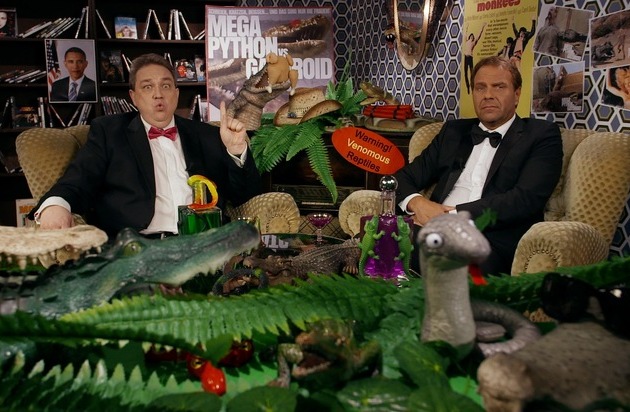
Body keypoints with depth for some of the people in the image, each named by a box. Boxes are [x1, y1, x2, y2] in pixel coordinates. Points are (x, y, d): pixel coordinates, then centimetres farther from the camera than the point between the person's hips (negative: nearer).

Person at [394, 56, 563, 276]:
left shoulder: (542, 135, 9)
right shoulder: (453, 131, 23)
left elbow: (526, 199, -7)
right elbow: (404, 177, 19)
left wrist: (453, 215, -13)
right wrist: (417, 202, -6)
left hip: (492, 243, -4)